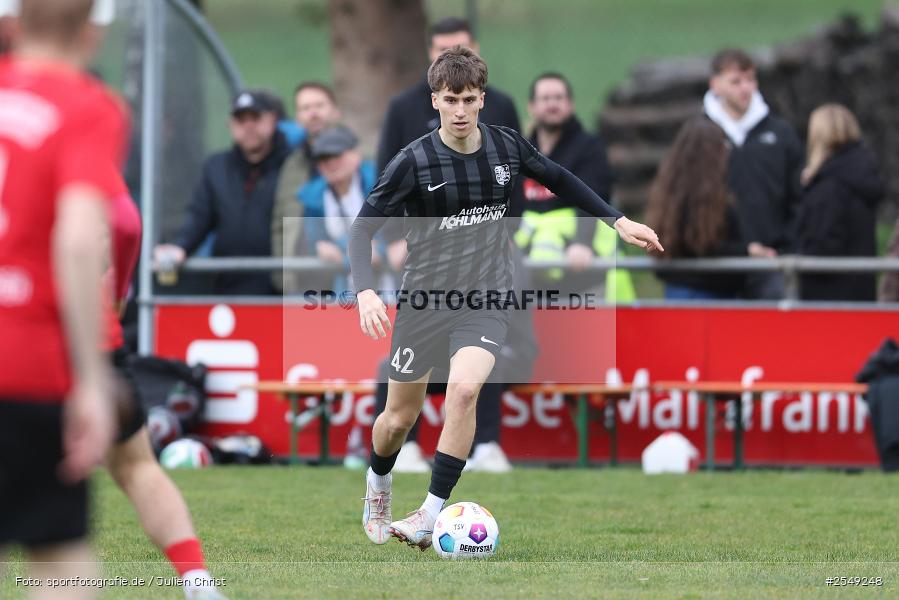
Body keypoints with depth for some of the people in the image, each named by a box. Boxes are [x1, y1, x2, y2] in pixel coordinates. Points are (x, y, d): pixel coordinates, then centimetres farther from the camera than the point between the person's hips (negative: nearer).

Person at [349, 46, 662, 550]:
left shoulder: (506, 147, -2)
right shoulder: (413, 162, -12)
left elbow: (559, 179, 18)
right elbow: (364, 228, -11)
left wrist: (619, 221, 17)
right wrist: (367, 291, -28)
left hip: (486, 300, 1)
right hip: (424, 300, -1)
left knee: (464, 388, -27)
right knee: (400, 418, 8)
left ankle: (431, 517, -22)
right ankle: (378, 485, 43)